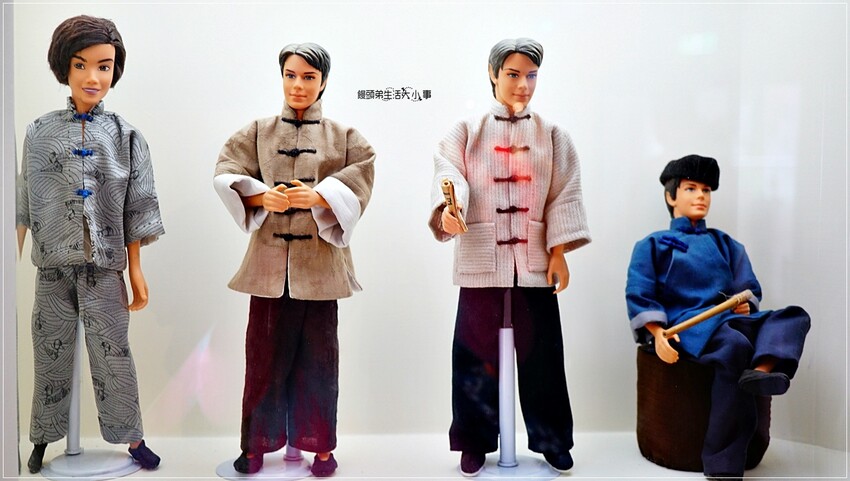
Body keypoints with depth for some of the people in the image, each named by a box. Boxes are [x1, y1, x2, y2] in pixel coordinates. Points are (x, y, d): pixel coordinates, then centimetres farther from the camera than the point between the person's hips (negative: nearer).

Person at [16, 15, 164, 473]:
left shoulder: (125, 135, 1)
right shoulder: (40, 131, 3)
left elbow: (134, 210, 1)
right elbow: (24, 206, 6)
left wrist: (136, 270, 0)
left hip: (105, 266, -1)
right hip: (52, 265, 1)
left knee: (113, 356, 5)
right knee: (51, 356, 11)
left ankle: (131, 436, 20)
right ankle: (44, 439, 29)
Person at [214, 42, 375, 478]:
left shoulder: (343, 136, 10)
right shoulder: (258, 132, 12)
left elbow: (361, 174, -6)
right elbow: (226, 174, 0)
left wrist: (318, 196, -24)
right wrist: (262, 196, -21)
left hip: (320, 260, -1)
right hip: (269, 258, 1)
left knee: (318, 355, 5)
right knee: (265, 354, 4)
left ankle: (320, 446, 17)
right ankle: (257, 444, 18)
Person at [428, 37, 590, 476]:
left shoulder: (552, 136, 8)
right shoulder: (466, 132, 4)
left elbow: (563, 196, 4)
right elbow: (450, 175, -11)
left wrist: (559, 252, -4)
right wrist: (448, 211, -32)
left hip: (535, 261, 1)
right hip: (481, 260, -1)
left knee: (540, 353, 6)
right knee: (477, 352, 5)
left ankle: (552, 441, 22)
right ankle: (475, 442, 19)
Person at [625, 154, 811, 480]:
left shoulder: (725, 243, 28)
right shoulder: (653, 245, 14)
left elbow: (748, 286, 21)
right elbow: (639, 295, 2)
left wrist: (745, 302, -5)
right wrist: (658, 334, -15)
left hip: (728, 318, 5)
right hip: (685, 323, -5)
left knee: (793, 317, -19)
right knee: (735, 346, -35)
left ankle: (763, 371, -54)